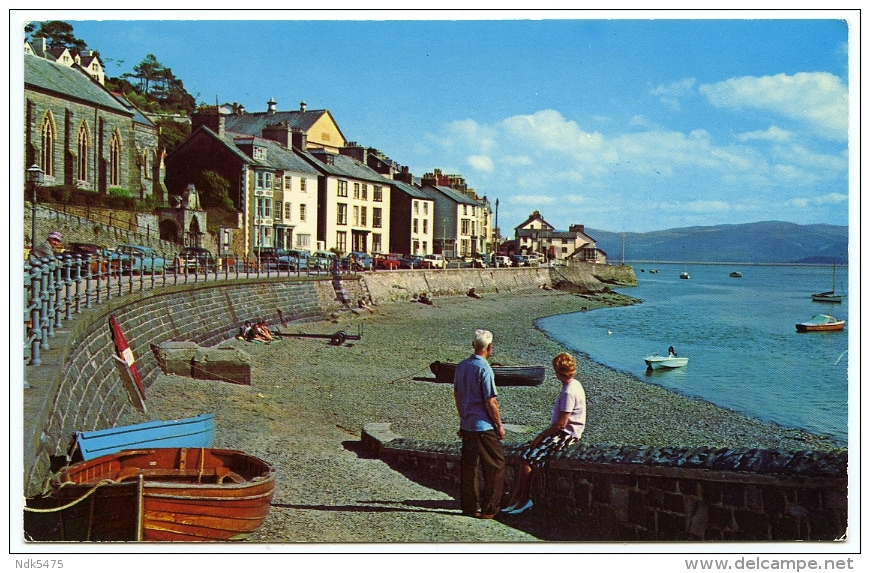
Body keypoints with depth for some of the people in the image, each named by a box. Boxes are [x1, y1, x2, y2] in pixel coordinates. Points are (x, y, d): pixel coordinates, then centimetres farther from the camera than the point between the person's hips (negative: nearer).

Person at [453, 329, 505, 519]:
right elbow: (491, 402, -16)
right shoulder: (484, 369, -17)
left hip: (466, 425, 8)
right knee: (496, 465, 4)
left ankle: (469, 506, 18)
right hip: (484, 426, -7)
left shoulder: (461, 366, 5)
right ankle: (489, 508, 5)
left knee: (468, 467, 12)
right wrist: (499, 425, -6)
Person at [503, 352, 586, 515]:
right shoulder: (574, 385, 12)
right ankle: (517, 494, 2)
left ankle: (524, 499, -3)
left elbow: (561, 423, -22)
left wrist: (542, 435, -12)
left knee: (528, 458, -13)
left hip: (565, 435, -10)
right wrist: (545, 434, 12)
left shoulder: (569, 392, -20)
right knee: (525, 454, 3)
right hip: (565, 433, 10)